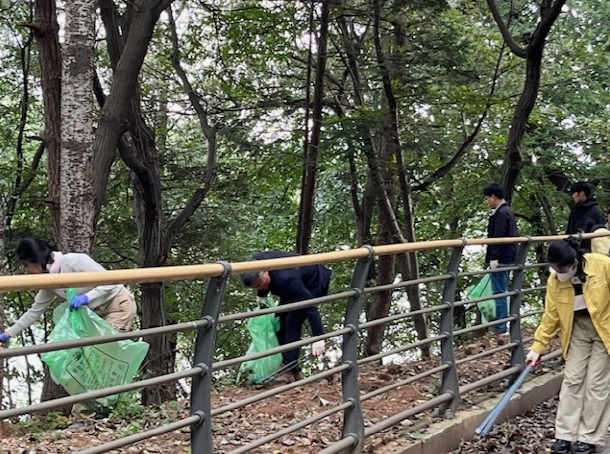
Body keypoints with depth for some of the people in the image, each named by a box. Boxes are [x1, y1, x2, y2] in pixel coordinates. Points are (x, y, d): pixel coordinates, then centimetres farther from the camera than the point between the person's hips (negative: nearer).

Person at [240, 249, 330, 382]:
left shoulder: (286, 279, -45)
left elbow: (309, 306, -45)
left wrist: (318, 338, -47)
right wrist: (261, 294, 0)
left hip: (314, 283, -8)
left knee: (293, 320, -22)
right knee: (280, 319, -1)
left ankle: (289, 369, -19)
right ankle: (293, 371, 4)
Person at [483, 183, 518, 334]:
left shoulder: (501, 213, -16)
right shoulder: (507, 211, 16)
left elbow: (498, 237, -22)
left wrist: (494, 258, -21)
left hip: (500, 259, -11)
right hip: (507, 258, 11)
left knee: (499, 293, -6)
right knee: (502, 292, 16)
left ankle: (500, 327, -3)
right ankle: (501, 324, 23)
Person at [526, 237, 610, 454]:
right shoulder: (554, 281, -14)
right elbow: (550, 316, -5)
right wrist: (538, 346, -6)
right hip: (577, 330, 3)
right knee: (572, 380, 2)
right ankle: (565, 435, 9)